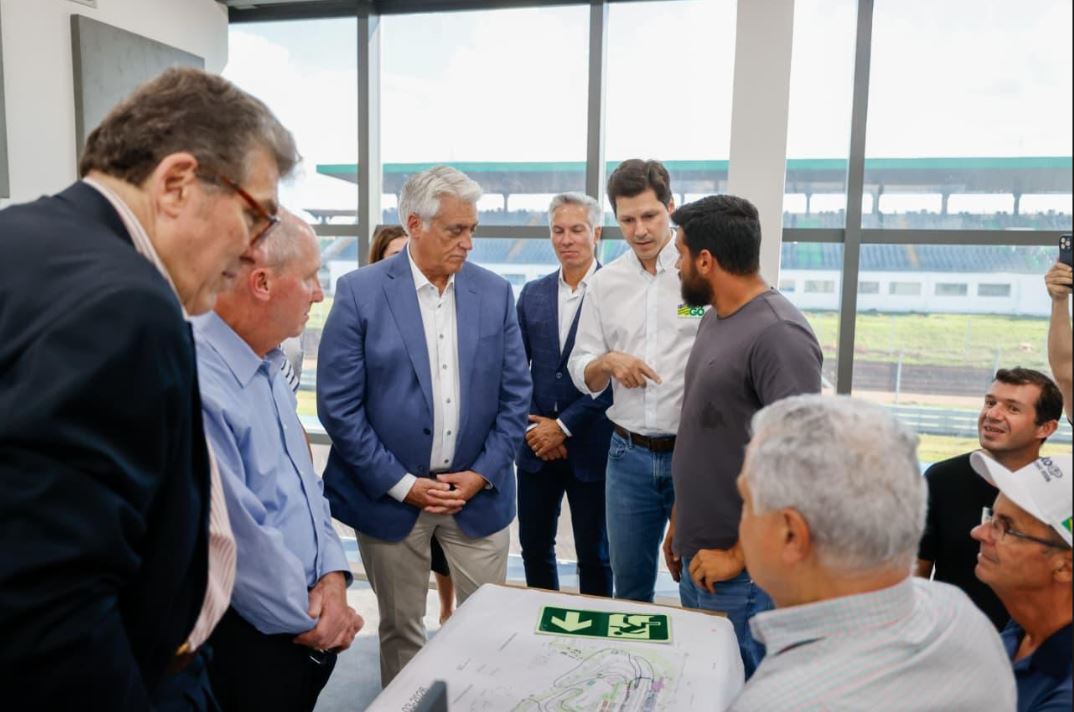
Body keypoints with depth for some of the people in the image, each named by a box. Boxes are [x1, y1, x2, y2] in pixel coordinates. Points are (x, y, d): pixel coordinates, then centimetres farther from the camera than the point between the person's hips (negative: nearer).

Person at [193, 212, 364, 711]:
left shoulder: (267, 367, 6)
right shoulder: (199, 387, -25)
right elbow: (241, 545, -24)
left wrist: (333, 577, -3)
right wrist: (311, 622, -10)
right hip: (248, 645, -8)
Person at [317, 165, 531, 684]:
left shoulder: (495, 292, 1)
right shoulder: (360, 292, -8)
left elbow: (515, 395, 3)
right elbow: (338, 404, -10)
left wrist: (483, 475, -6)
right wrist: (402, 484, -12)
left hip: (479, 494, 2)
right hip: (390, 495, -2)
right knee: (400, 628, 15)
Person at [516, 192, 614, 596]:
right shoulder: (532, 294, 8)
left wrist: (564, 426, -11)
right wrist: (533, 426, -3)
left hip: (590, 445, -4)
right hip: (537, 444, 5)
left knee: (593, 553, 10)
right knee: (534, 546, 16)